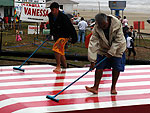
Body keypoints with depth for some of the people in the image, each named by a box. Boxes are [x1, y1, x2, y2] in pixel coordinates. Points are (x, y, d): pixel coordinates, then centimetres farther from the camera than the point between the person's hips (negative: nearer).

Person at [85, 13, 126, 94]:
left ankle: (113, 87, 14)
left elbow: (118, 40, -23)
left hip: (117, 48, -1)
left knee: (116, 68, -1)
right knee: (99, 66, -6)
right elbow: (93, 43, -25)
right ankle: (95, 87, -4)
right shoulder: (96, 28, -24)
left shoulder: (117, 24, -28)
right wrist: (92, 60, -28)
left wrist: (111, 52, -25)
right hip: (103, 48, 1)